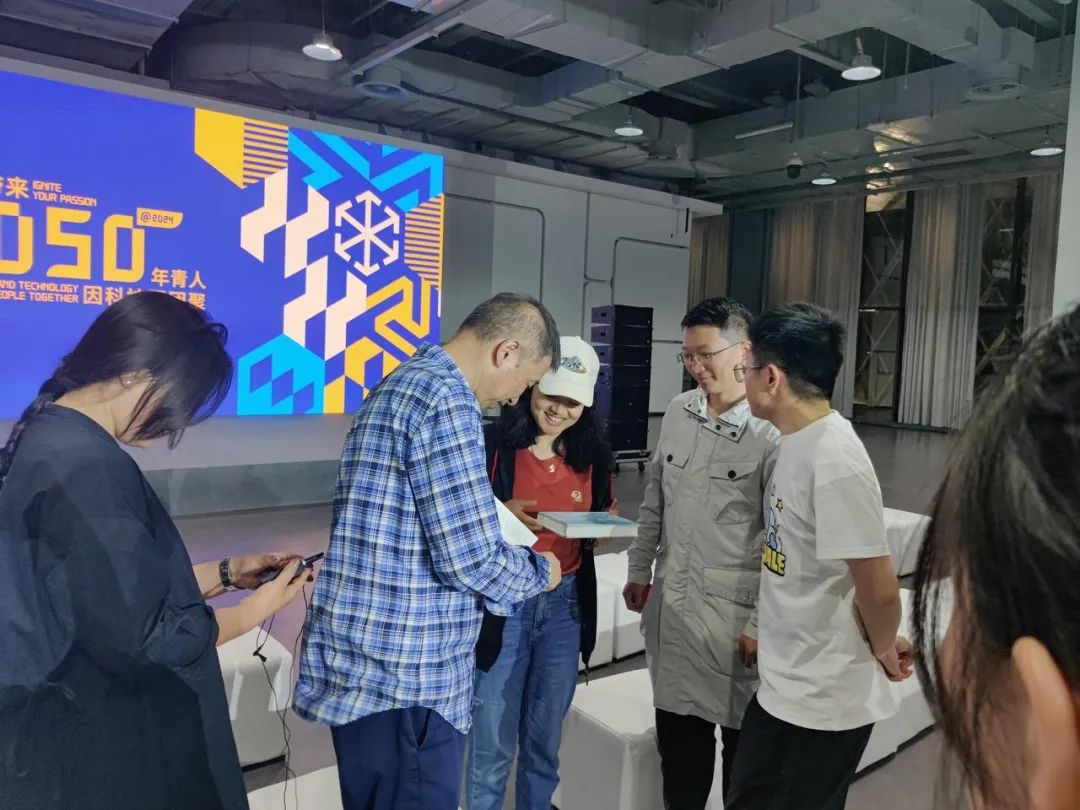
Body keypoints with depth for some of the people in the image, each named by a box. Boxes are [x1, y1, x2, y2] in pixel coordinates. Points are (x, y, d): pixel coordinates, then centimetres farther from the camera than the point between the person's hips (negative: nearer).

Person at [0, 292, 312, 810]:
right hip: (89, 751, -9)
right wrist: (256, 608, -10)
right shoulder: (89, 469, -27)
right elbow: (146, 639, -24)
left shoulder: (48, 438, 4)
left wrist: (226, 574, 8)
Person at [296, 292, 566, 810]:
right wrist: (540, 570, -3)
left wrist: (493, 514, 20)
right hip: (406, 677, -10)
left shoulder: (402, 384, 12)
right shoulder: (446, 400, -20)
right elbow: (470, 560, -21)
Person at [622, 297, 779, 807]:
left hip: (734, 612, -6)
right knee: (676, 731, 20)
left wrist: (762, 624, -12)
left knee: (742, 739, 13)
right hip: (670, 603, 6)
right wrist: (639, 570, 15)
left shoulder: (771, 432, -16)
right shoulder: (678, 411, 3)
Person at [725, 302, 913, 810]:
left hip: (821, 700, -8)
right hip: (783, 685, 9)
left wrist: (882, 649, -6)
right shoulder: (797, 441, 3)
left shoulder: (834, 460, -27)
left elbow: (880, 589, -23)